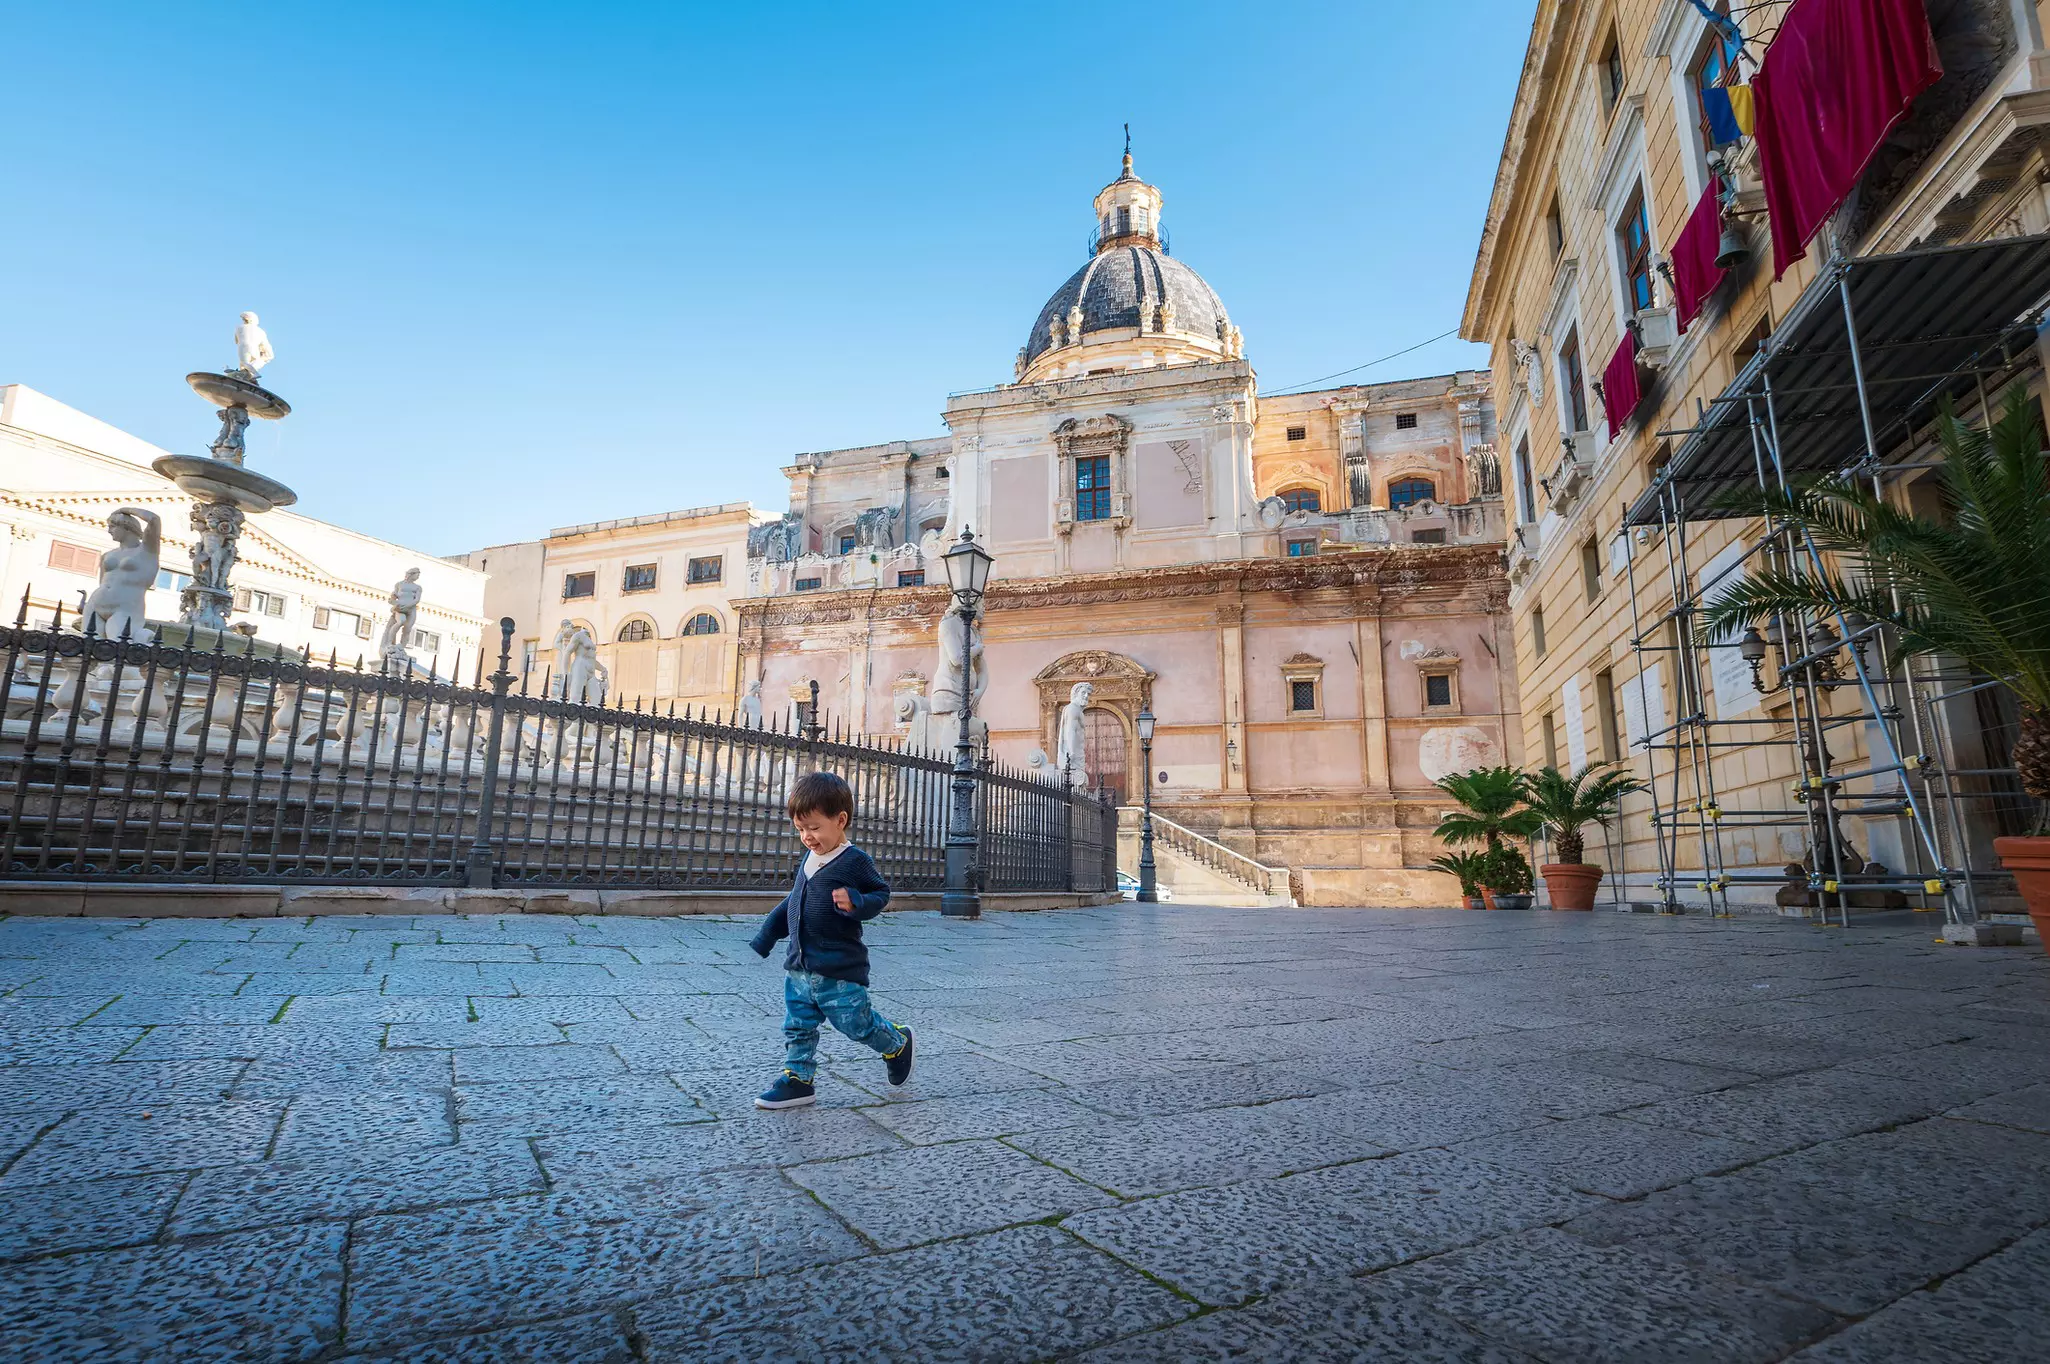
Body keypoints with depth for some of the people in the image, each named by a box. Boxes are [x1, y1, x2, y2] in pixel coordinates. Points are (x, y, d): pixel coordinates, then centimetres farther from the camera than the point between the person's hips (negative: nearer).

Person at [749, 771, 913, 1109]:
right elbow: (792, 903, 22)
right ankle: (797, 1078, 23)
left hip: (839, 970, -7)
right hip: (799, 966, 7)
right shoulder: (810, 860, 10)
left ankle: (897, 1042, 29)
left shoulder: (854, 861, -15)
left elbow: (880, 893, -10)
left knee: (858, 1023, 3)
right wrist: (766, 936, 23)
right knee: (797, 1027, 10)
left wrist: (855, 903, -30)